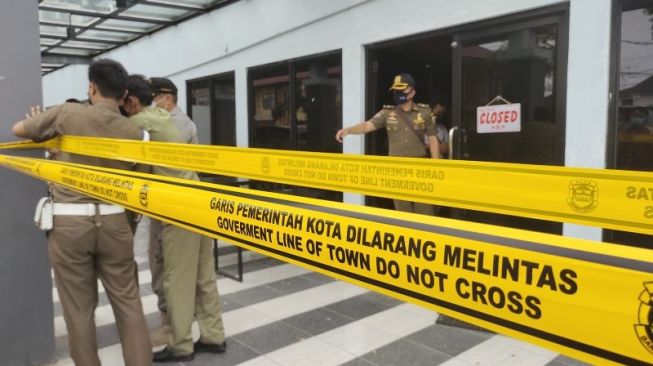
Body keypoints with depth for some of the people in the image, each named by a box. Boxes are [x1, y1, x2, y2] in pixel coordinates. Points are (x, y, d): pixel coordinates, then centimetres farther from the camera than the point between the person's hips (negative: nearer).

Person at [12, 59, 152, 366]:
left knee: (79, 308, 10)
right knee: (128, 303, 10)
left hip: (69, 222, -2)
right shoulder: (133, 131, 2)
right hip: (113, 221, 2)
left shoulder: (67, 114, -4)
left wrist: (46, 127, 30)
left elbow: (18, 129, 12)